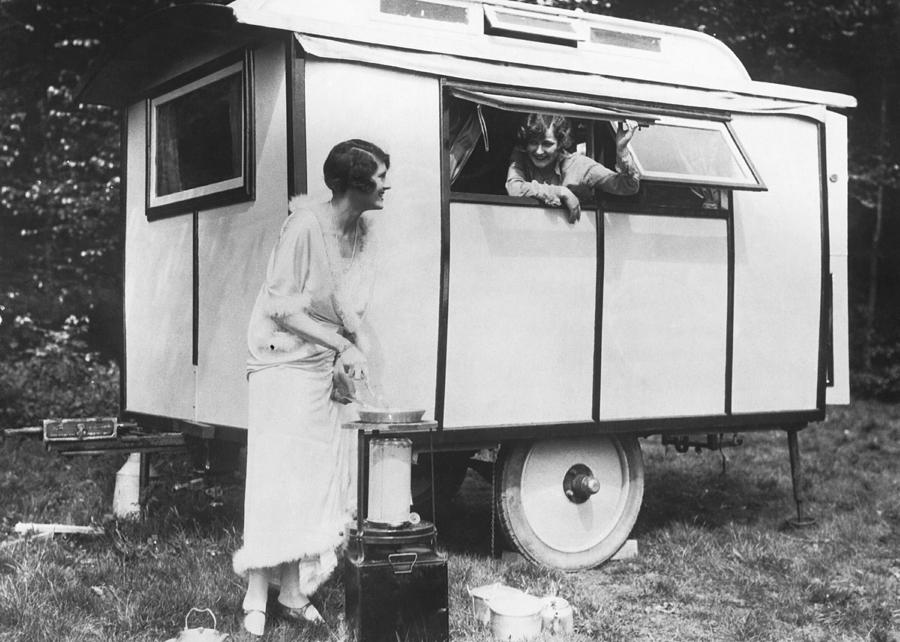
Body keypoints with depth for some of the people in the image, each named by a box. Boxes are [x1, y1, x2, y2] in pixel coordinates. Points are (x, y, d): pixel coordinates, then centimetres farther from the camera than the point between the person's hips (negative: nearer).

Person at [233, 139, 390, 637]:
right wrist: (345, 347, -18)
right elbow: (282, 309, -18)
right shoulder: (305, 226, -19)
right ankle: (256, 604, 5)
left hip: (328, 370, 7)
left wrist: (348, 358, -8)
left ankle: (296, 594, 17)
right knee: (276, 483, -4)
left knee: (320, 485, 7)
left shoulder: (360, 233, 3)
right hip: (284, 365, -7)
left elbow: (351, 314, 8)